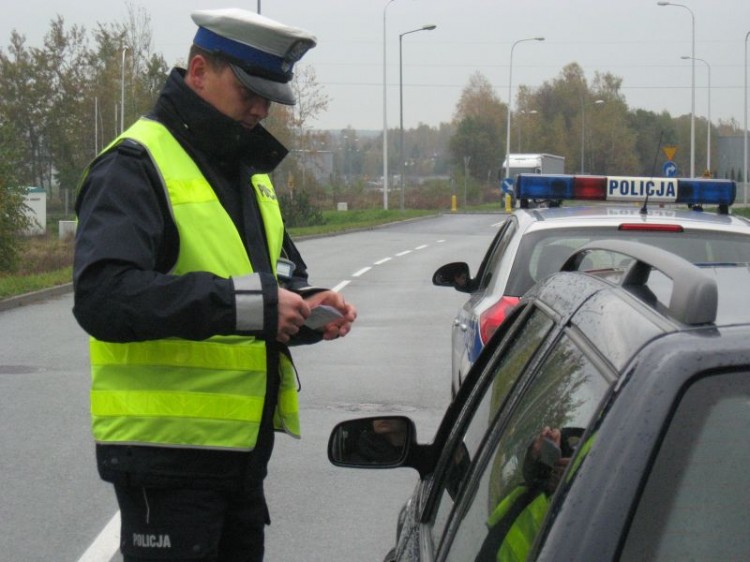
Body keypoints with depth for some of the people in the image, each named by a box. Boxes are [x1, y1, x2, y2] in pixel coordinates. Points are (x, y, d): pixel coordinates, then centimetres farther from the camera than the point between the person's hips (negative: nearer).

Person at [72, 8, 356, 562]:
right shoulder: (135, 166, -13)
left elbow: (283, 275, 25)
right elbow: (102, 296, -27)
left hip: (245, 446, 9)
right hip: (166, 449, -9)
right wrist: (244, 302, -32)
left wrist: (308, 306, 0)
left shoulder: (250, 171, 17)